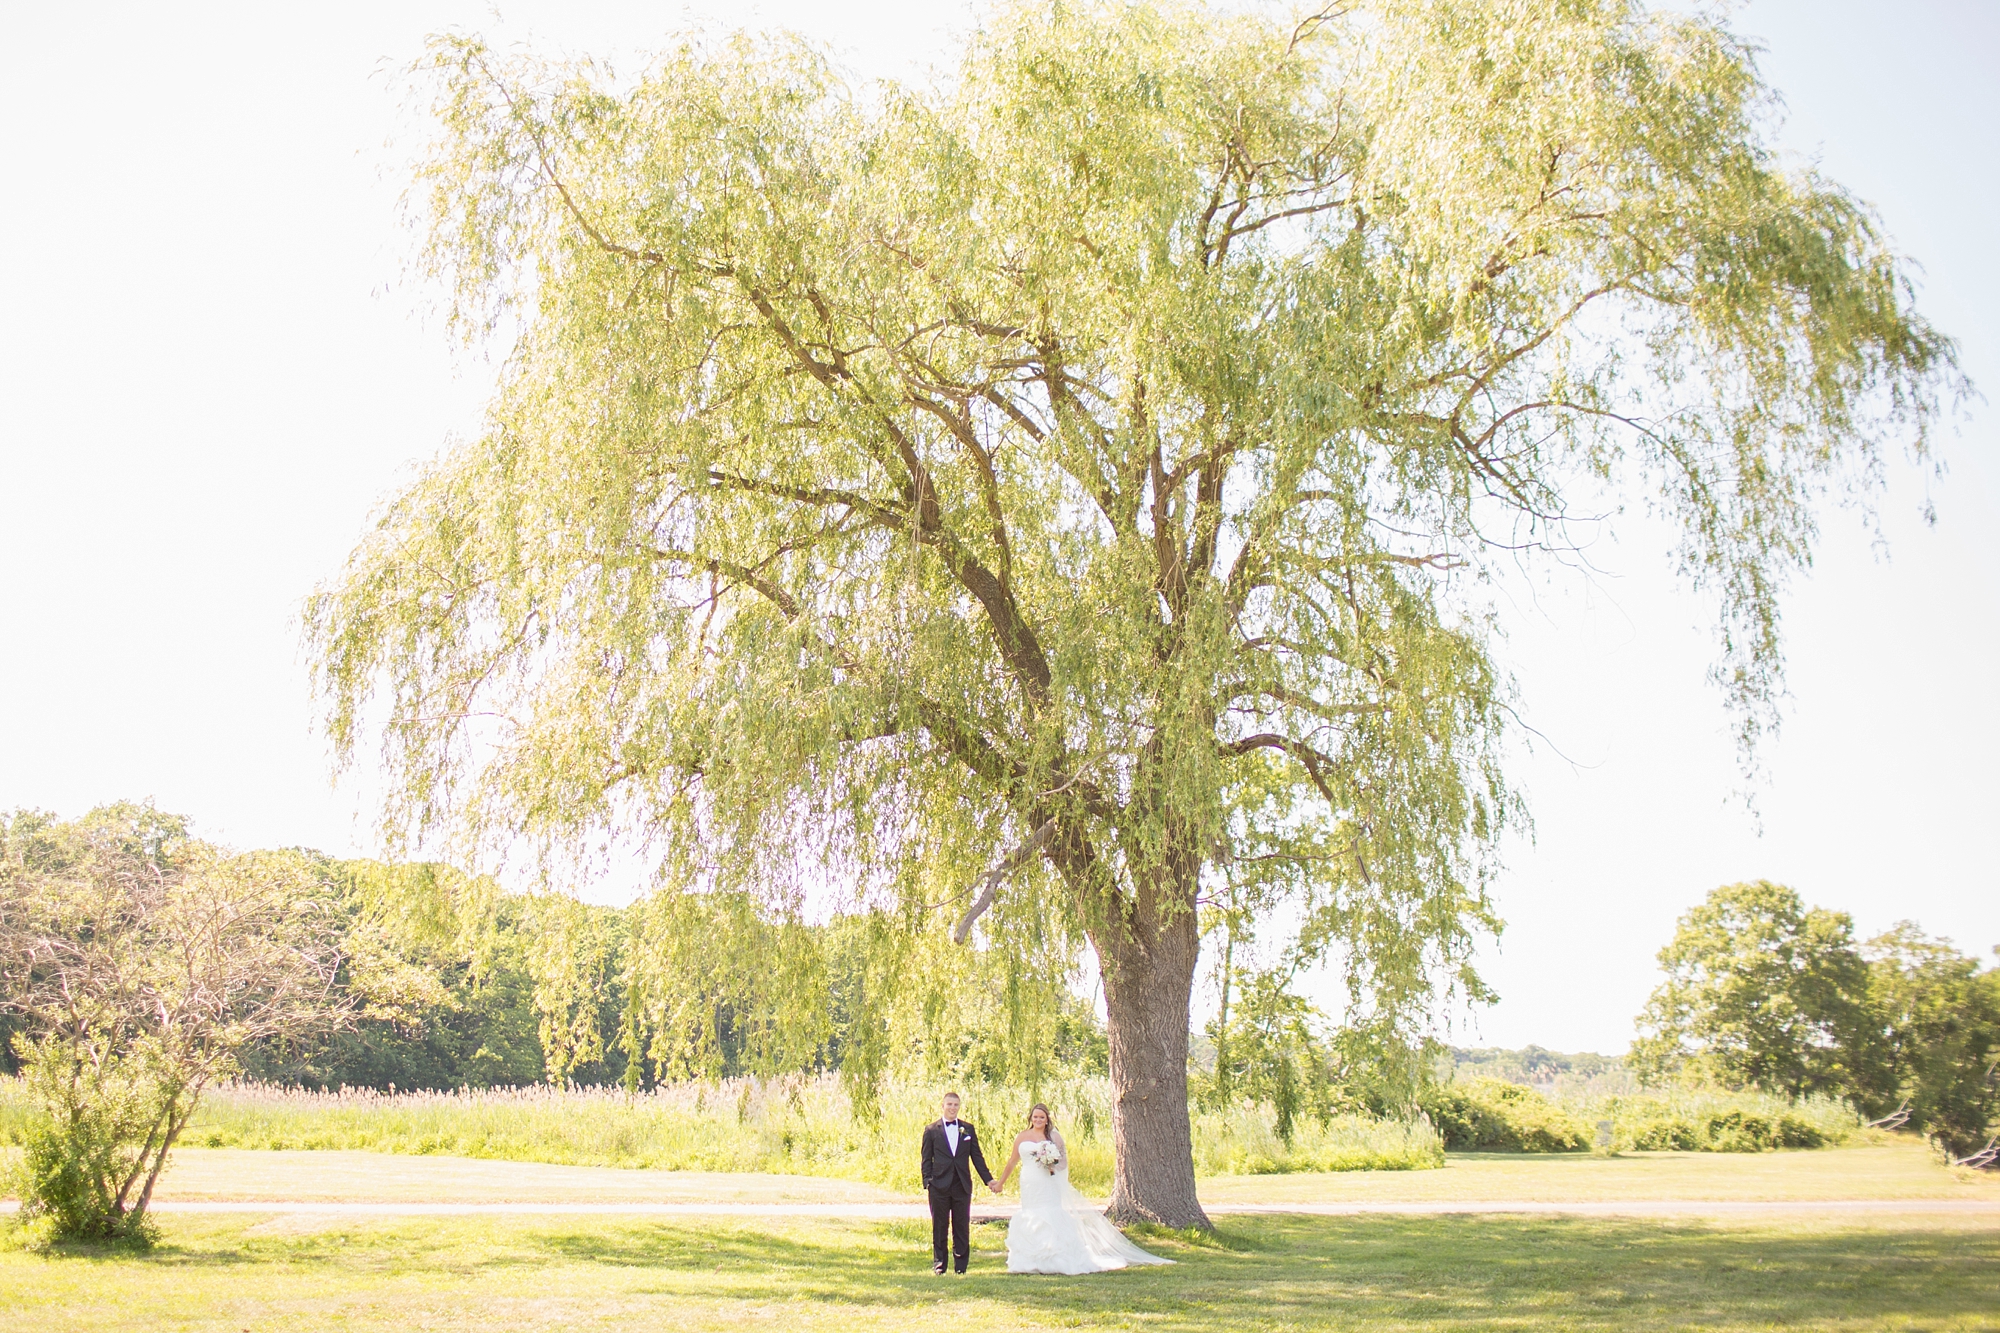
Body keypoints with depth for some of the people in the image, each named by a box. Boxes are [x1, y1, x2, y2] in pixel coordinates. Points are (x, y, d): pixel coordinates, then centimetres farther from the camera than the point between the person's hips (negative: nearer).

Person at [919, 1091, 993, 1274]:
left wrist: (988, 1179, 6)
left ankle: (961, 1263, 11)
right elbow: (926, 1159, 4)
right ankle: (938, 1262, 15)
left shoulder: (968, 1128, 10)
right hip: (940, 1185, -1)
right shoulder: (931, 1130, 4)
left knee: (962, 1225, 3)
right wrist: (927, 1181, -6)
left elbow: (977, 1156, 11)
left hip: (962, 1185, 1)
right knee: (939, 1225, 5)